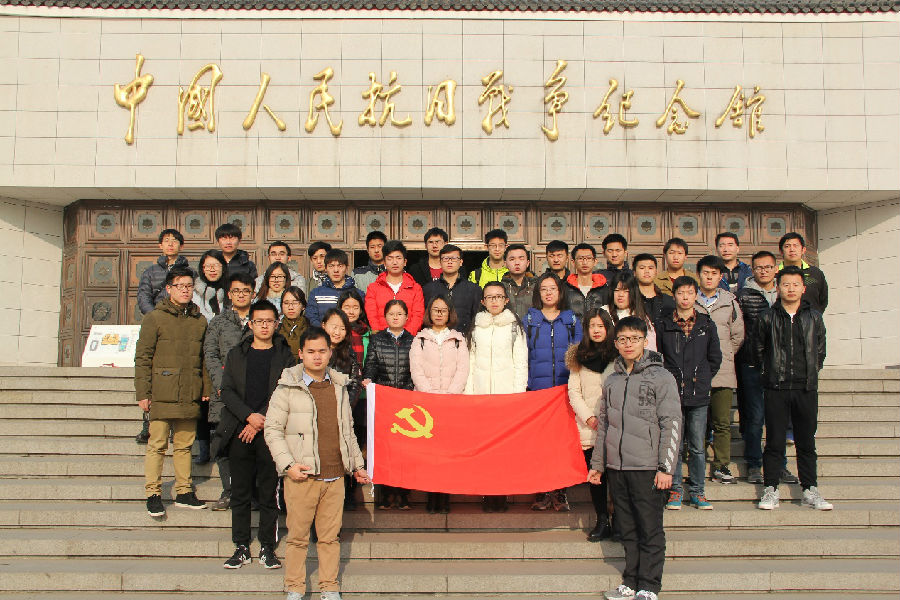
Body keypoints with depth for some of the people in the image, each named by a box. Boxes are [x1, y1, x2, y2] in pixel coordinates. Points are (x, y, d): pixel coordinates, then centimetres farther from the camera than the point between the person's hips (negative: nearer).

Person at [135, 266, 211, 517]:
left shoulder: (200, 321, 12)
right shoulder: (155, 318, -1)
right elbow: (143, 358, -3)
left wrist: (206, 388, 10)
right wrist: (143, 393, -8)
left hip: (190, 397, 4)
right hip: (161, 395, -4)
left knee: (185, 445, 10)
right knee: (157, 445, -1)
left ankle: (184, 492, 19)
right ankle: (153, 494, 8)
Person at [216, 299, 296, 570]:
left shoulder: (285, 357, 6)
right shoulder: (236, 355, 13)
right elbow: (227, 391, 5)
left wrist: (260, 422, -10)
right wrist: (249, 416, -10)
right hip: (239, 432, 2)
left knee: (268, 493, 2)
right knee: (240, 493, 5)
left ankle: (267, 548, 11)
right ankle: (241, 548, 14)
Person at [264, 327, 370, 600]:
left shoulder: (339, 387, 14)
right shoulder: (287, 388, -1)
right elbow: (272, 430, -2)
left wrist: (357, 464, 19)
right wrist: (287, 464, -11)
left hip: (334, 476, 4)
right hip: (301, 476, -3)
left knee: (331, 536, 8)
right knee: (298, 535, 3)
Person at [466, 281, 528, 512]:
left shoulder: (515, 327, 8)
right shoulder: (475, 327, 13)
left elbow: (521, 362, 5)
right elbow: (469, 361, 12)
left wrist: (519, 394, -3)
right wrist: (468, 392, 3)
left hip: (507, 393, -1)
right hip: (480, 394, 1)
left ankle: (501, 496, 0)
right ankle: (487, 496, 1)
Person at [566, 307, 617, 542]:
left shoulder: (618, 354, 2)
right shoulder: (579, 356, 10)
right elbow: (574, 392, 9)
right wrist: (588, 416, -4)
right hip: (588, 426, 2)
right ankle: (602, 522, 12)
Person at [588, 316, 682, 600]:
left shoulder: (661, 377, -2)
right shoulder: (611, 381, 14)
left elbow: (672, 424, -7)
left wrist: (666, 467, -12)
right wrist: (597, 464, 17)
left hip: (647, 468, -5)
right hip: (616, 468, 5)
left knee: (650, 530, 0)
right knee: (627, 530, 11)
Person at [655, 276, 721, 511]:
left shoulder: (707, 325, 8)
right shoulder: (663, 325, 4)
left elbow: (715, 358, 14)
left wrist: (702, 378, 6)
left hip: (699, 395, 1)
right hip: (671, 394, -1)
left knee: (698, 447, 5)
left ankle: (697, 492, 16)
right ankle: (675, 490, 13)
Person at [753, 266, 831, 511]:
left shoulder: (814, 318, 7)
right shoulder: (767, 318, 2)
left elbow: (820, 350, 15)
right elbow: (757, 349, 10)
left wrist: (811, 372, 10)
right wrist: (768, 373, 7)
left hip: (807, 389, 2)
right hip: (776, 389, -1)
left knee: (807, 443, 8)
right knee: (774, 442, 2)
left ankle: (810, 491, 16)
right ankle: (770, 490, 9)